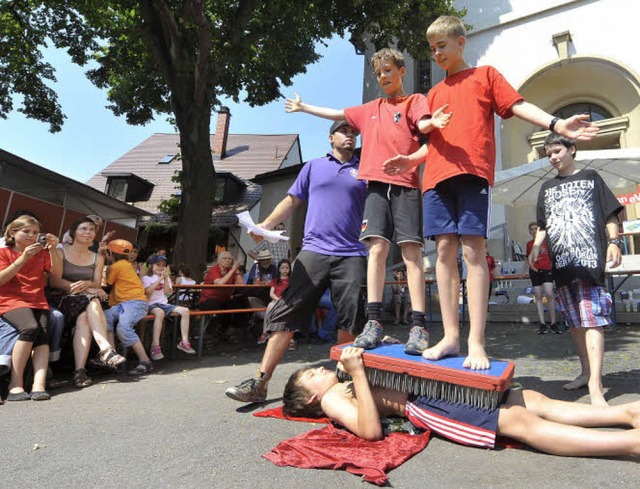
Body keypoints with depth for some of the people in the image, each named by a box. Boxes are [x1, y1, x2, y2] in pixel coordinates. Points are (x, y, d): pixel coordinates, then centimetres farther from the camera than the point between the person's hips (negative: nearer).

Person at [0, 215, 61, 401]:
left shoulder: (42, 253, 18)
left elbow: (57, 273, 3)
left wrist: (52, 250, -9)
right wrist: (23, 259, -14)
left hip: (38, 302, 3)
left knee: (43, 334, -25)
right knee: (30, 328, -32)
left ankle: (39, 385, -33)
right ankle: (16, 383, -23)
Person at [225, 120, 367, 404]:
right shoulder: (314, 166, 18)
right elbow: (292, 201, 15)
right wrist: (266, 225, 2)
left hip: (351, 255, 1)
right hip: (313, 251, 0)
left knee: (351, 322, -2)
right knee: (285, 315, -5)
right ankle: (260, 383, 1)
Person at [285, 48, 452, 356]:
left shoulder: (414, 100, 12)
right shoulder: (370, 109, 25)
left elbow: (422, 124, -9)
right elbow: (337, 114, 36)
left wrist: (433, 123, -33)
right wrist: (303, 107, 44)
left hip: (405, 184, -4)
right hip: (376, 184, 4)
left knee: (411, 251, -9)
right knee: (377, 249, -5)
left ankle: (419, 327, -9)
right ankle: (373, 322, -5)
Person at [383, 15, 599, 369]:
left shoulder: (485, 75, 18)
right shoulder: (434, 93, 29)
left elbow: (517, 105, 7)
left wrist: (557, 124, -8)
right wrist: (411, 160, 12)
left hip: (472, 171, -4)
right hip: (437, 175, 4)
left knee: (473, 250, -12)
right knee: (445, 250, -4)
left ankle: (476, 342, -9)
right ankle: (451, 336, 0)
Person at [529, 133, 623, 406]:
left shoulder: (590, 177, 13)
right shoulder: (547, 187, 21)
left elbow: (609, 214, 8)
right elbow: (543, 225, 21)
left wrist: (613, 241, -6)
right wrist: (536, 248, 6)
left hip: (589, 257, -4)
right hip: (561, 261, 5)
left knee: (592, 318, -12)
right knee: (574, 320, 9)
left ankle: (595, 386, -14)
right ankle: (586, 371, 22)